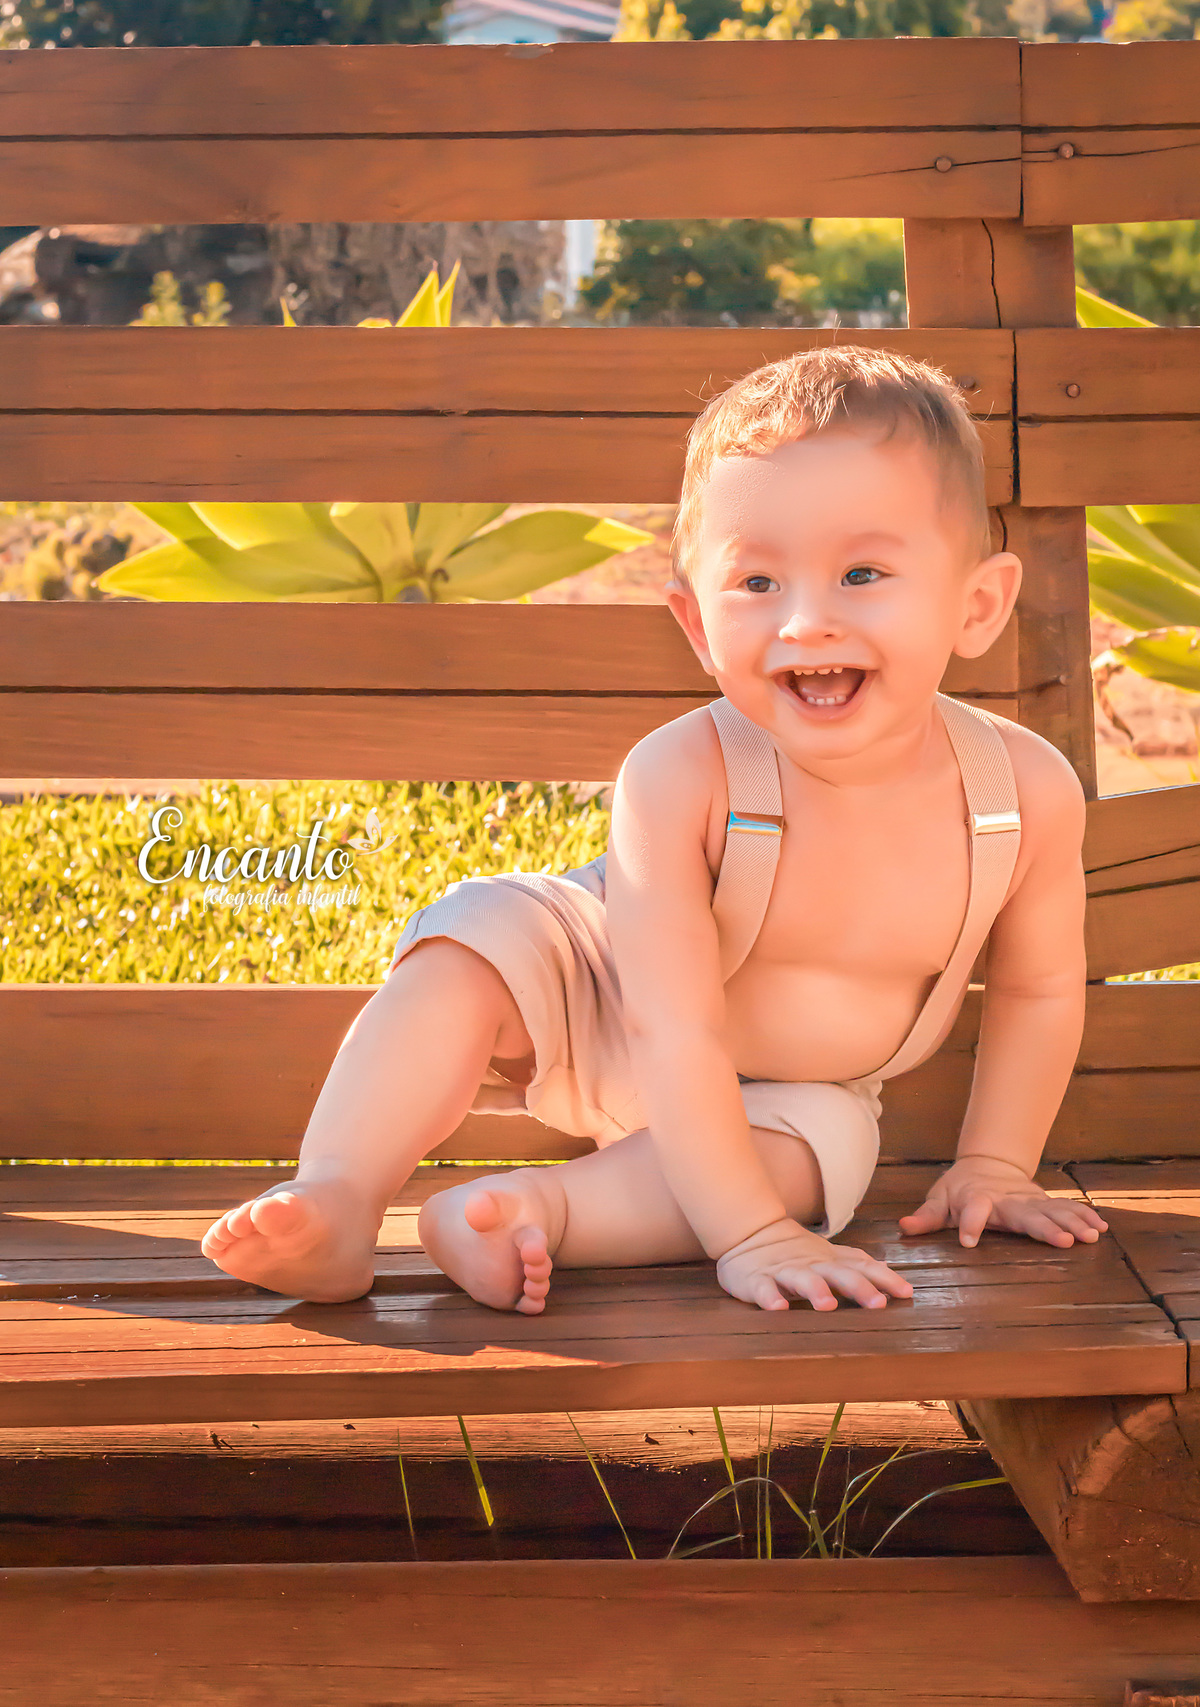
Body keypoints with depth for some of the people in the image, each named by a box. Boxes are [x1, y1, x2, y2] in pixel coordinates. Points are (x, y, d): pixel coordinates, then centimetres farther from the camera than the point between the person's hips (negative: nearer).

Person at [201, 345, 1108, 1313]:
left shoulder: (1029, 794, -27)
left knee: (812, 1141, -30)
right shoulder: (679, 780, -35)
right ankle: (337, 1204, -31)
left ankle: (546, 1206, -37)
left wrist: (994, 1164, -4)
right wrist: (751, 1234, -42)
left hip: (789, 1090, 2)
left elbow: (1037, 989, -6)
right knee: (481, 937, -25)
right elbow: (676, 1030, -36)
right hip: (600, 1006, -1)